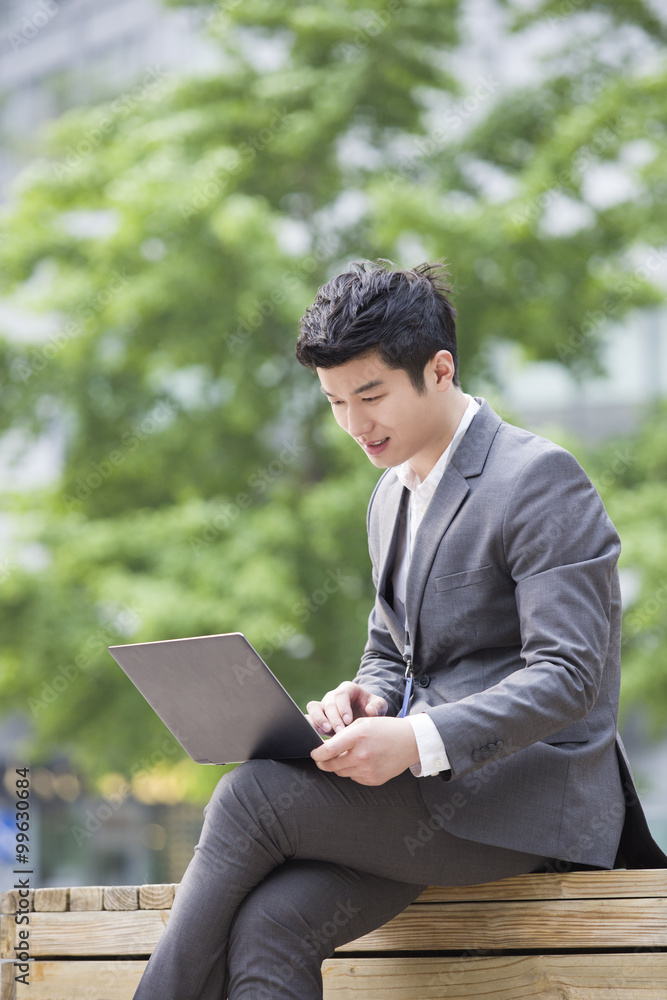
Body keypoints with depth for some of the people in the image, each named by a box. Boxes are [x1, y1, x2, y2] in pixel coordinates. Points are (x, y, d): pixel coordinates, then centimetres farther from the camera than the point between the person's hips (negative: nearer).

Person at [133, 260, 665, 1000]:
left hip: (526, 796, -7)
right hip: (431, 779, 7)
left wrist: (417, 741, -29)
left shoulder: (539, 479, -10)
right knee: (269, 927, -20)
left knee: (251, 795, -22)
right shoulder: (392, 495, 18)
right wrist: (366, 697, 0)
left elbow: (567, 675, -17)